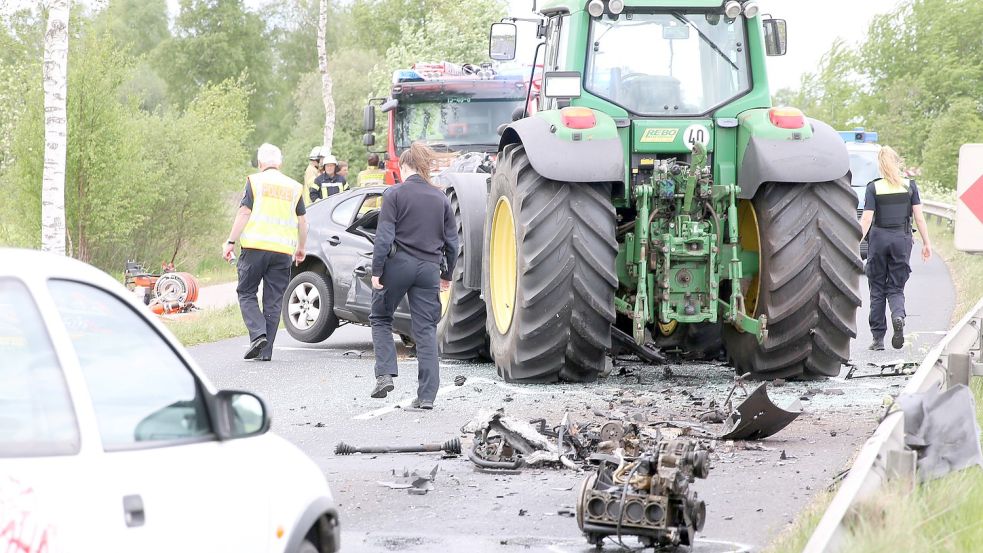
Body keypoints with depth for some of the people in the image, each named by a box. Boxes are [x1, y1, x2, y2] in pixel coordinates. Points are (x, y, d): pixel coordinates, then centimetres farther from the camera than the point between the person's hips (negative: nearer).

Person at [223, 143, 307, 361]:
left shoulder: (255, 181, 2)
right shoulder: (294, 187, 14)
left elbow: (244, 213, -4)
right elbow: (302, 221, 16)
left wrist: (231, 242, -1)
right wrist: (301, 249, 28)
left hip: (255, 246, -3)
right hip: (283, 251, 3)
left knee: (246, 293, 7)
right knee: (273, 300, 6)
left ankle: (258, 333, -15)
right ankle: (266, 350, 4)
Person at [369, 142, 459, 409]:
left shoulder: (395, 194, -5)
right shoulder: (440, 198, 7)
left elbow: (384, 236, -11)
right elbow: (452, 241, 10)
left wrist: (376, 271, -7)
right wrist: (447, 274, 20)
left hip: (398, 265, -3)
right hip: (429, 268, 3)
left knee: (381, 318, 17)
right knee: (426, 331, 5)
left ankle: (385, 374, 0)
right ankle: (427, 395, 1)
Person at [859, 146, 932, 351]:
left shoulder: (873, 188, -5)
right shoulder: (910, 186, 0)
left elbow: (866, 220, -9)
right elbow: (919, 217, 1)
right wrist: (927, 243, 8)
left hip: (879, 237, -1)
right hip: (902, 238, 1)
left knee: (877, 289, 9)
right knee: (896, 287, 9)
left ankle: (878, 338, 8)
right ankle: (898, 316, -24)